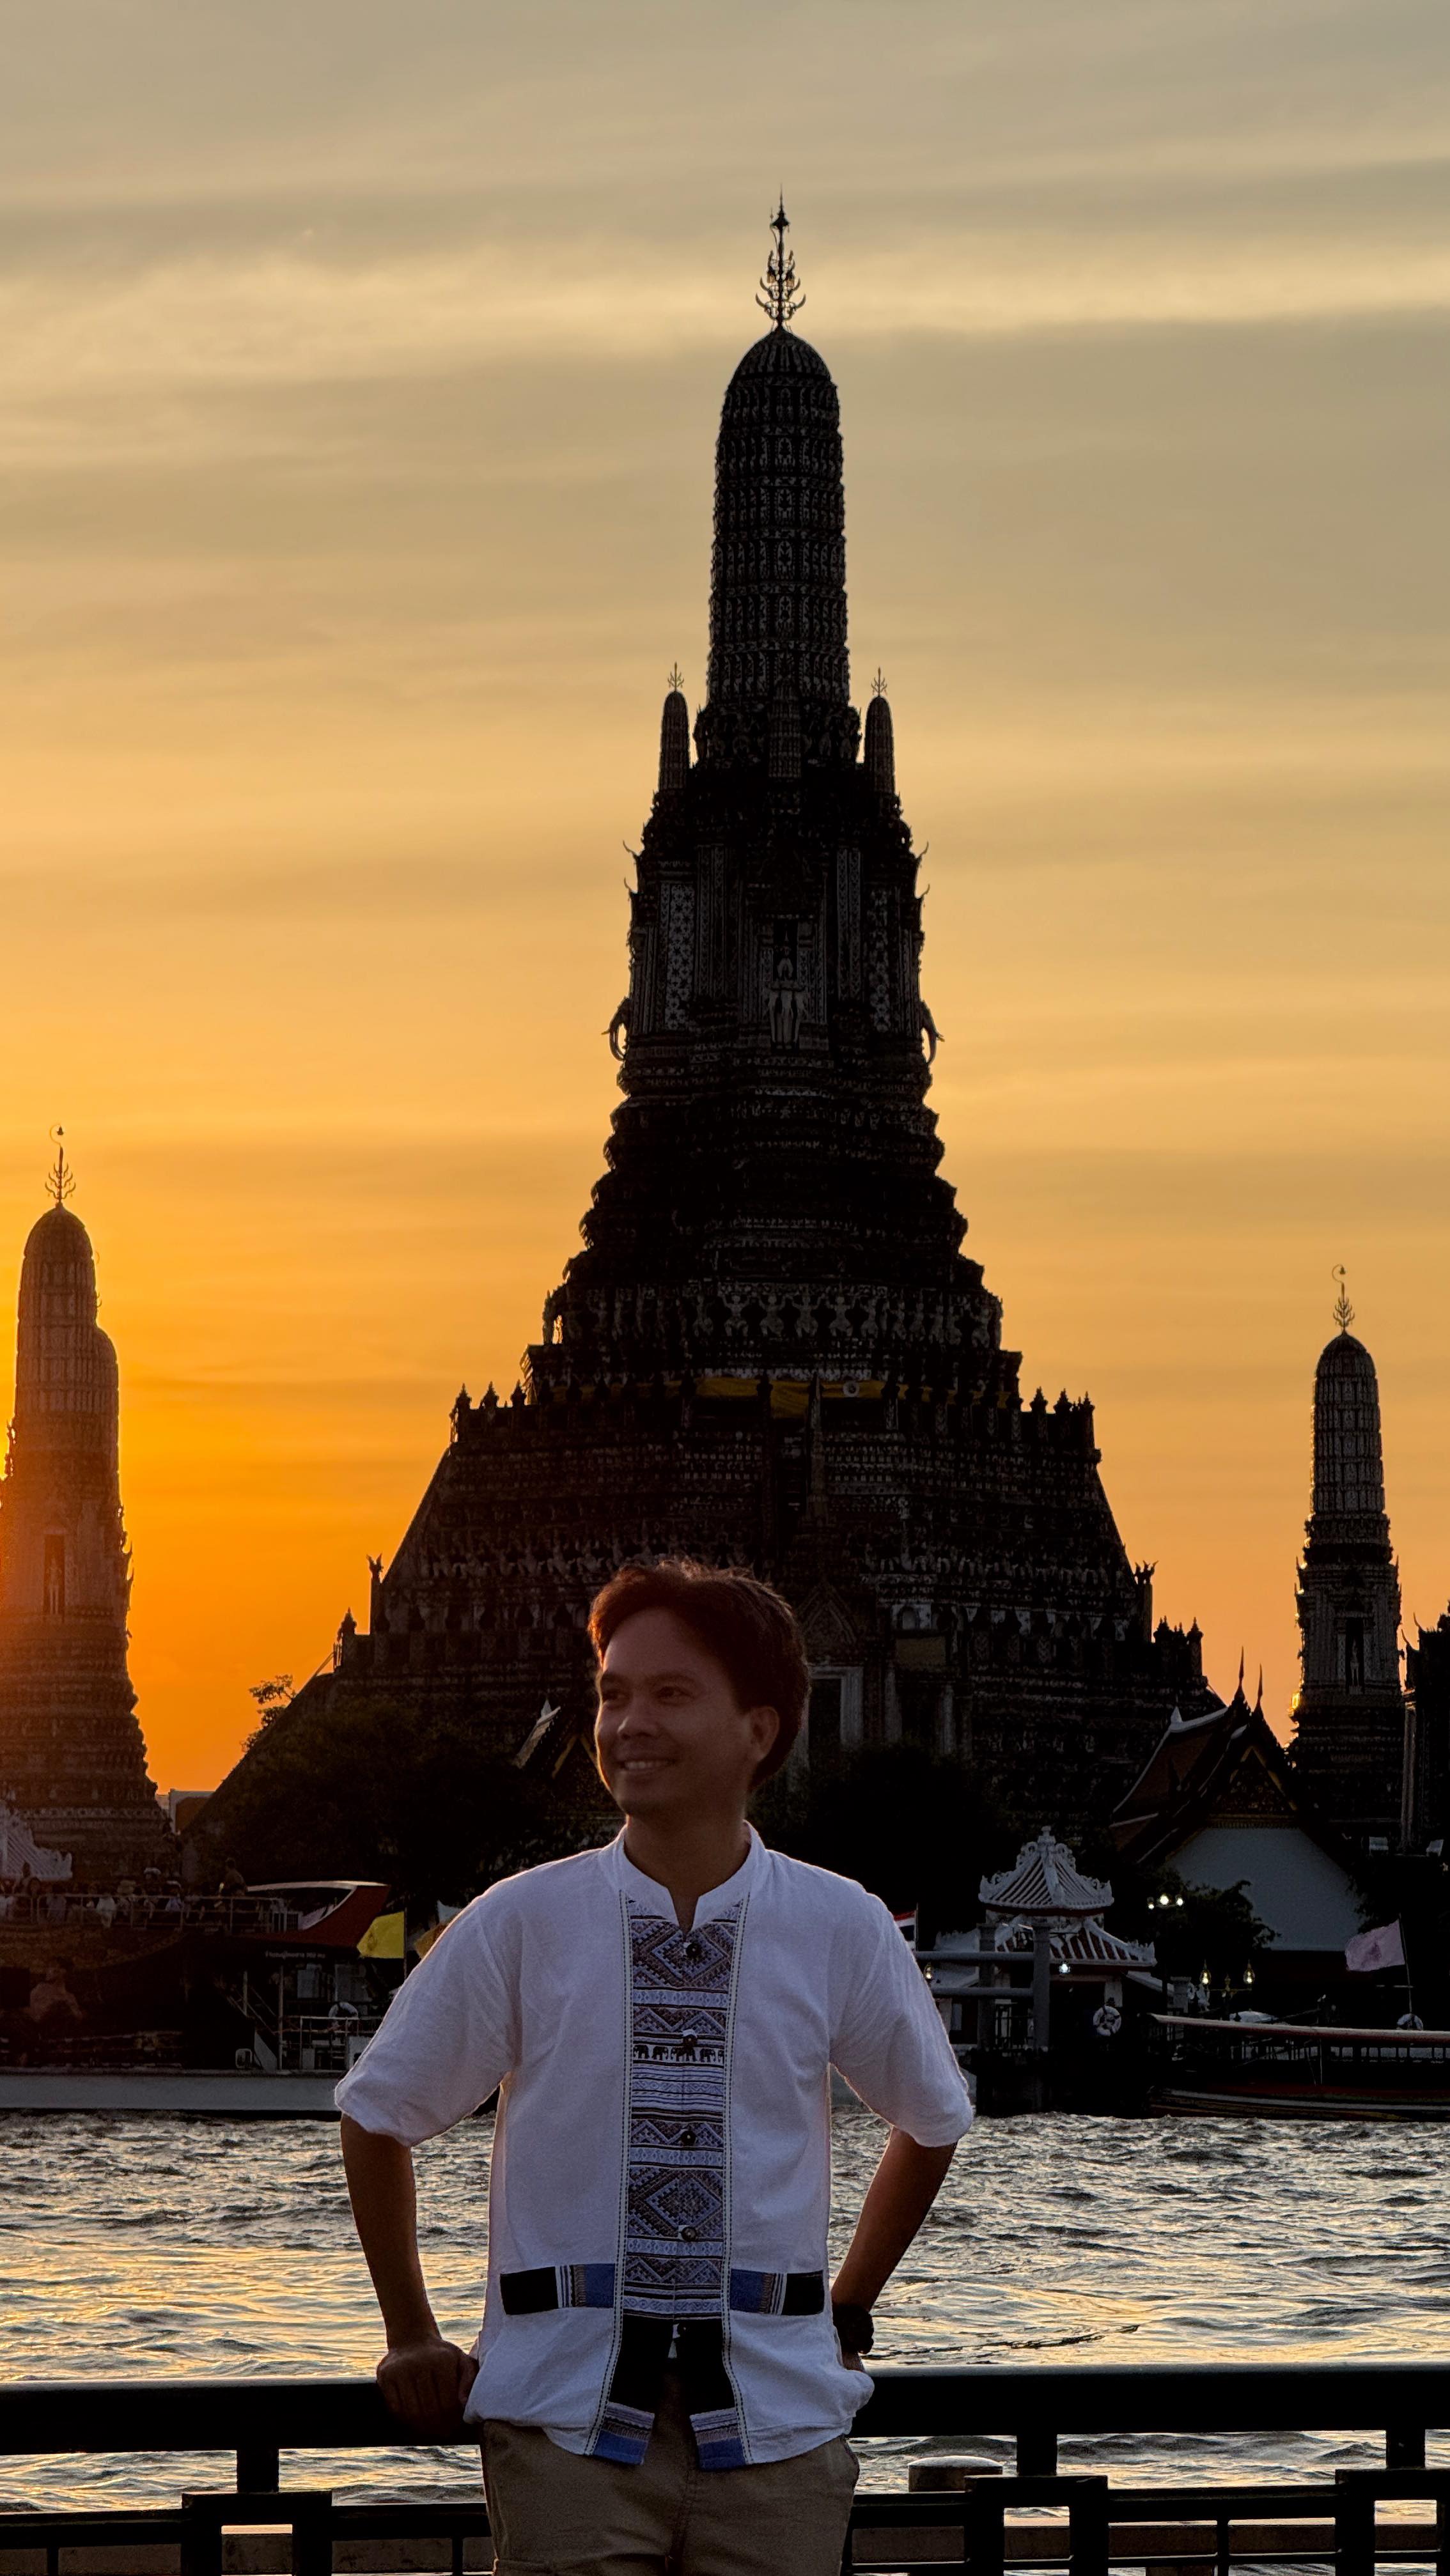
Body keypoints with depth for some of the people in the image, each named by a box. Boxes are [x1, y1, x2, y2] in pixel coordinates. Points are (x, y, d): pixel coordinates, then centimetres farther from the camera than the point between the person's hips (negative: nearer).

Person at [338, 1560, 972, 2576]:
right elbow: (378, 2118, 12)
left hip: (774, 2412, 1)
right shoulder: (521, 1925, -2)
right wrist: (413, 2339, 14)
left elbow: (933, 2123, 20)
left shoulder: (842, 1930, 1)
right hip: (570, 2416, -1)